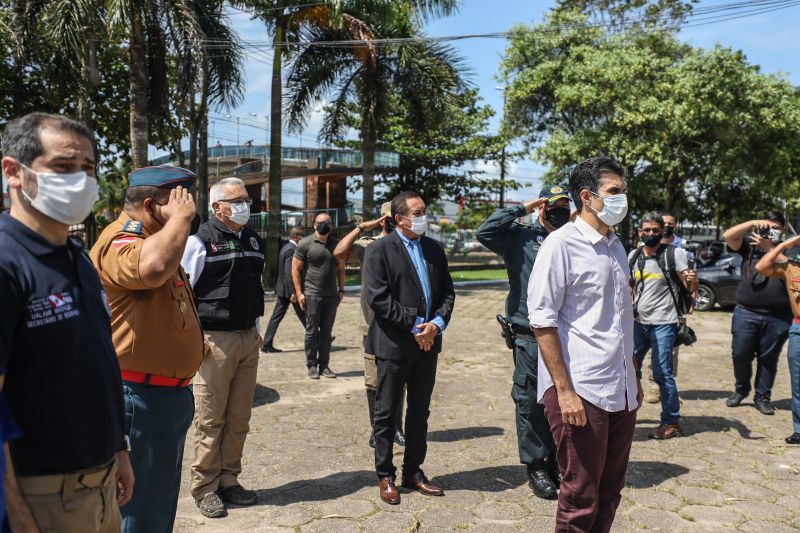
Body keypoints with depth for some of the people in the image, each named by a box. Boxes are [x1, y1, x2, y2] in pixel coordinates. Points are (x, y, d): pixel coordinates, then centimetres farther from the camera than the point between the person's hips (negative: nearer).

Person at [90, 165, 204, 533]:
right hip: (143, 396, -10)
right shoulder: (119, 241, -18)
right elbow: (153, 267, -43)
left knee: (163, 500, 22)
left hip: (169, 391, 10)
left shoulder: (155, 237, 15)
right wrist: (180, 217, -27)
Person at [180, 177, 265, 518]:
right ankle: (205, 488, 15)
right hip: (214, 341, -6)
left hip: (248, 340, 6)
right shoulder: (200, 241, -7)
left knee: (239, 419, 12)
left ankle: (229, 481, 24)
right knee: (210, 421, 1)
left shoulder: (254, 241, 12)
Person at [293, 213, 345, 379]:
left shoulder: (336, 244, 9)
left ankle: (324, 365, 17)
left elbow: (340, 268, 16)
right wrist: (299, 293, -9)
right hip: (312, 295, -4)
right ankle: (311, 366, 11)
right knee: (312, 331, 2)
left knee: (326, 331, 9)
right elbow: (295, 269, -3)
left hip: (331, 296, 4)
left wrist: (341, 290, 8)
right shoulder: (305, 244, -3)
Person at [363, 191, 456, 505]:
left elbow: (447, 292, 8)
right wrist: (415, 325, -16)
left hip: (428, 342, 6)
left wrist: (437, 324, -9)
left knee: (420, 412, 15)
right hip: (394, 344, -5)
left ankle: (413, 472, 28)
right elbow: (378, 299, -16)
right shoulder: (379, 250, -8)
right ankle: (385, 476, 20)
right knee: (387, 413, 7)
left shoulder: (434, 249, 10)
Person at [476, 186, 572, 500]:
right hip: (529, 337, -3)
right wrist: (521, 209, -8)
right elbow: (485, 232, -14)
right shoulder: (520, 238, 2)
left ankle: (557, 462, 29)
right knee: (530, 403, 2)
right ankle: (536, 467, 16)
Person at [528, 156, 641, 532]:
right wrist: (564, 391, -17)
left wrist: (633, 377, 18)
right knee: (580, 499, 4)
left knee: (609, 494, 16)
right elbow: (542, 321, -14)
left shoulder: (615, 246, 14)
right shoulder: (561, 244, -10)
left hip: (621, 392, 8)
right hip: (580, 392, -7)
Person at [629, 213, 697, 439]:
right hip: (639, 321, 6)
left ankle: (672, 422, 7)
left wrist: (692, 280, -29)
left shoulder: (674, 254, -7)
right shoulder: (634, 255, 7)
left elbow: (689, 287, -8)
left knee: (662, 373, -5)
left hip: (663, 323, -5)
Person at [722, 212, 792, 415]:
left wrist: (769, 247, -15)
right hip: (746, 313, 0)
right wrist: (752, 223, -12)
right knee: (740, 354, 3)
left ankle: (762, 397, 20)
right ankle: (741, 389, 26)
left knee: (768, 358, 7)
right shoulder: (750, 246, 7)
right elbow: (727, 236, -7)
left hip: (777, 317, 0)